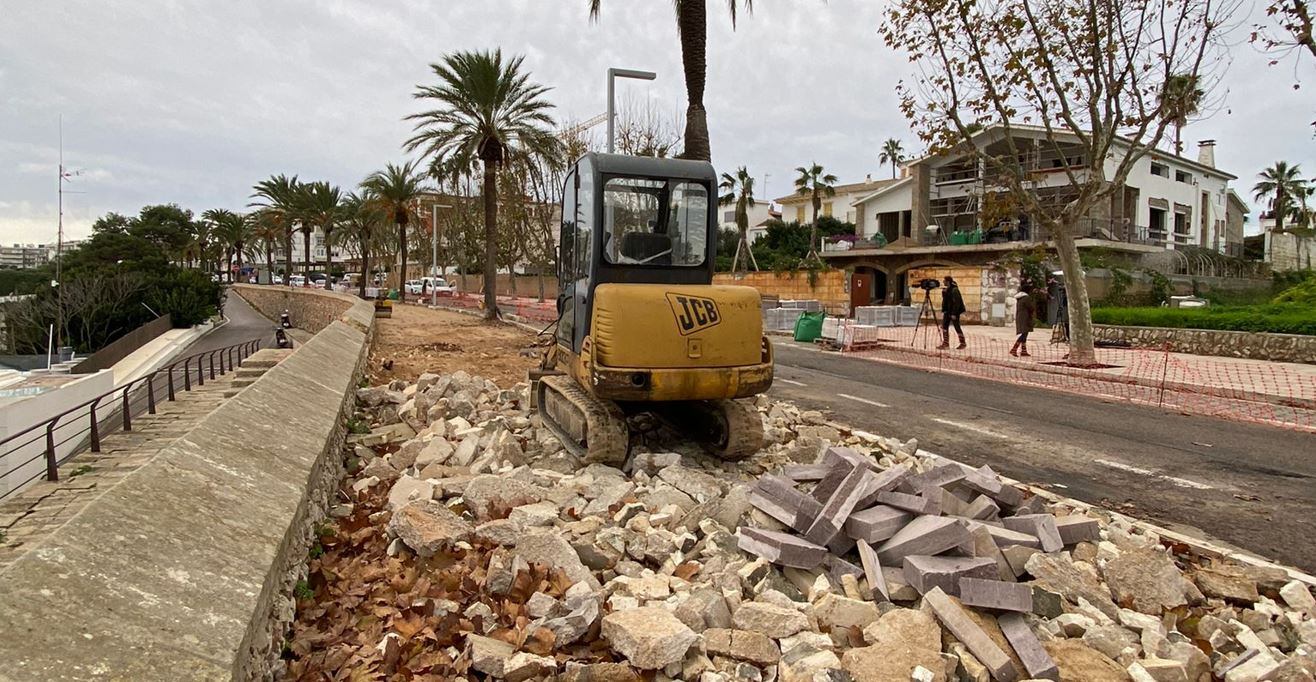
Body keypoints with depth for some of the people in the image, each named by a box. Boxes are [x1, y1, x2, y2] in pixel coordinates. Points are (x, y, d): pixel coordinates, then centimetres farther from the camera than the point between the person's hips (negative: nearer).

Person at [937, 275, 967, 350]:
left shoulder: (954, 290, -19)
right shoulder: (947, 289, 8)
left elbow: (956, 302, -21)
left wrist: (954, 314, -23)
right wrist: (943, 311, 13)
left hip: (954, 311, -9)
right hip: (948, 311, 9)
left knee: (957, 327, -1)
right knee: (944, 326, 2)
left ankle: (963, 344, 11)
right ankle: (945, 343, 6)